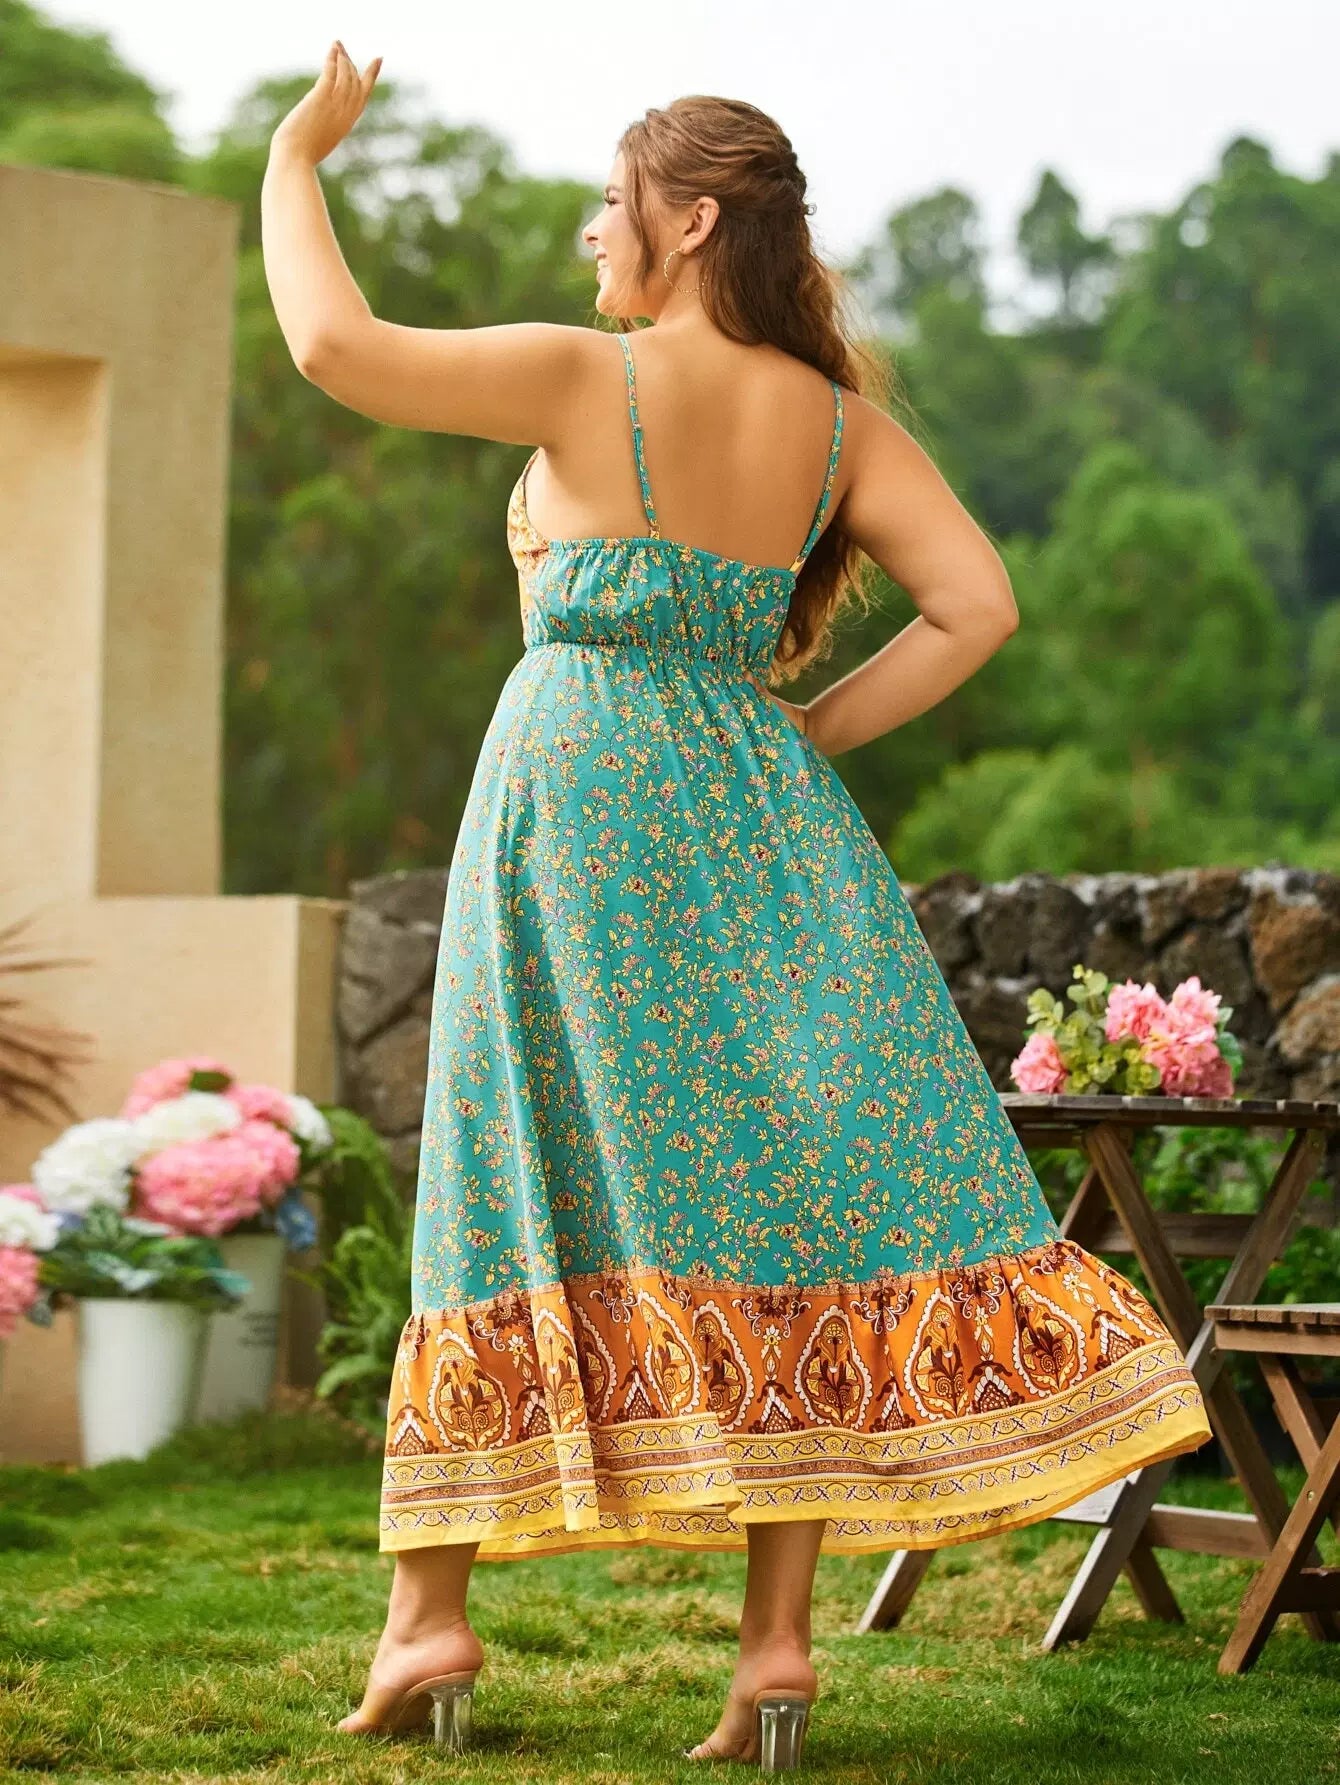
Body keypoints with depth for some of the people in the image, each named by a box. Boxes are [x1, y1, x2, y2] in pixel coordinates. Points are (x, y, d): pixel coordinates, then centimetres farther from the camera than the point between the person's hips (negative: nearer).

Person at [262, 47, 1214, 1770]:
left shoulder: (588, 377, -7)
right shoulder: (842, 420, 6)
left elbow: (332, 343, -10)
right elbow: (978, 608, 0)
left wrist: (296, 158, 5)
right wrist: (806, 737, 6)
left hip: (575, 803, -3)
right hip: (754, 816, 3)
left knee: (520, 1190, 5)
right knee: (792, 1185, 2)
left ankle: (429, 1617, 9)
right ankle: (778, 1638, -3)